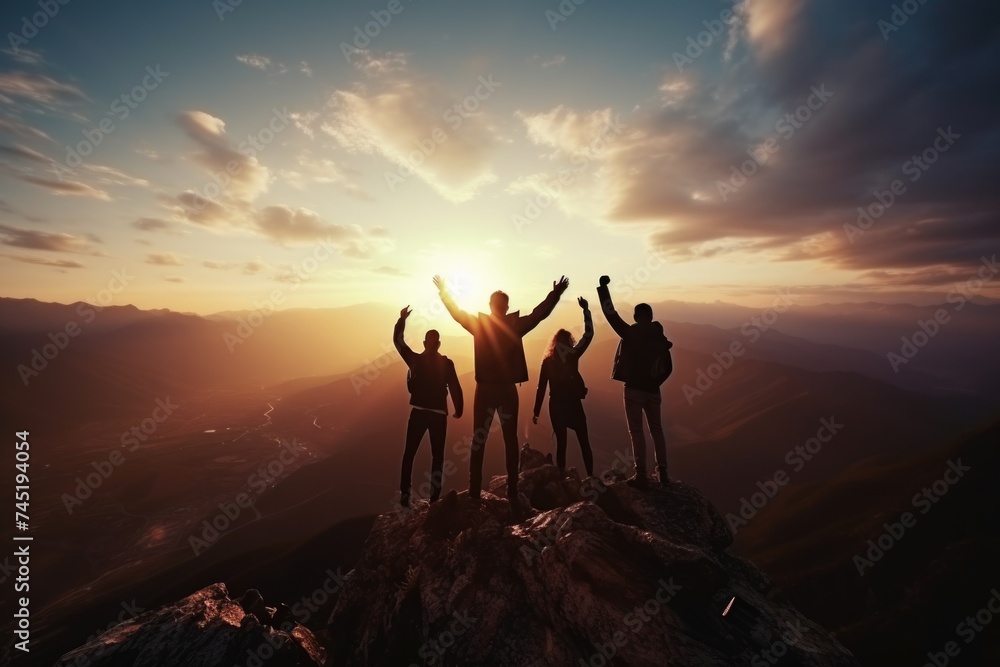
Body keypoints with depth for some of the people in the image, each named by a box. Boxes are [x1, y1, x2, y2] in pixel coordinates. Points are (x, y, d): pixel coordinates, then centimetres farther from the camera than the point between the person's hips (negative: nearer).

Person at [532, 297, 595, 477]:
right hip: (573, 404, -2)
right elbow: (588, 335, 0)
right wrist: (586, 310, 2)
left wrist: (536, 412, 3)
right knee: (584, 442, 9)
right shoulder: (573, 356, -6)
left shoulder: (548, 361, -1)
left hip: (556, 406, 2)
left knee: (561, 443, 11)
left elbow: (541, 388, -2)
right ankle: (590, 475, 9)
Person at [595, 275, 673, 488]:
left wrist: (603, 287, -7)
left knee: (636, 432, 3)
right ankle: (662, 472, 24)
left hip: (634, 389, -5)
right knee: (656, 430, 18)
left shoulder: (631, 333, -12)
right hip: (653, 390, 5)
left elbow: (611, 315, -13)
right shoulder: (661, 338, 6)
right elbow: (667, 368, 9)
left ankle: (641, 475, 6)